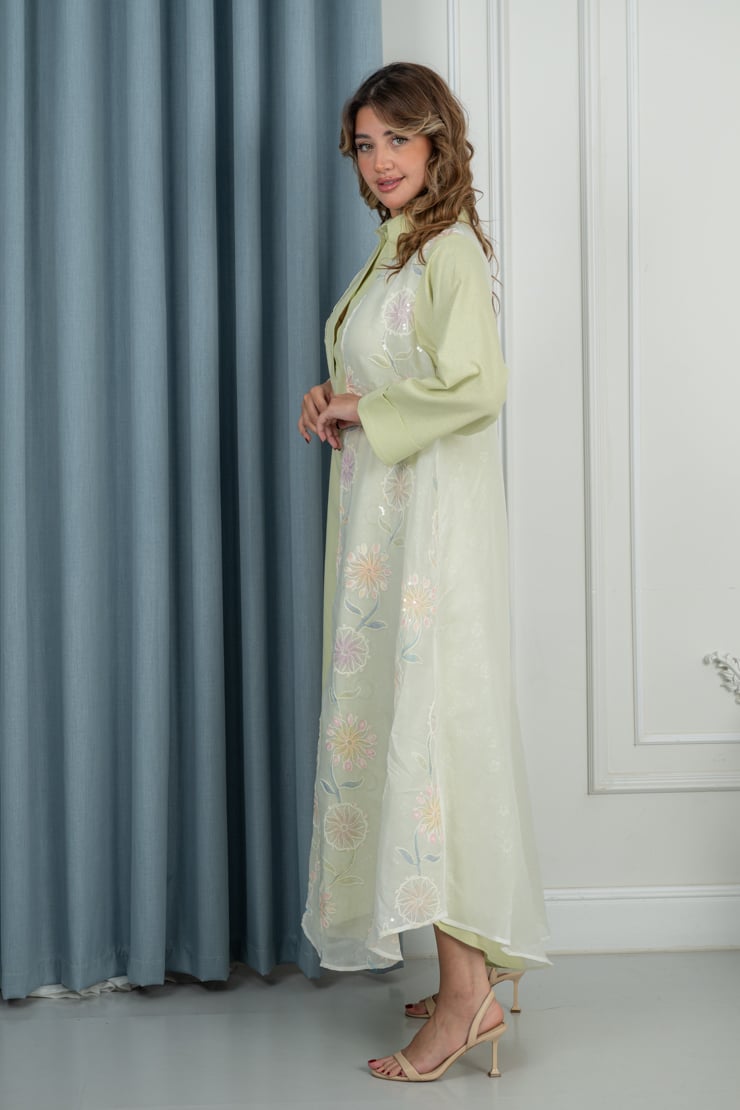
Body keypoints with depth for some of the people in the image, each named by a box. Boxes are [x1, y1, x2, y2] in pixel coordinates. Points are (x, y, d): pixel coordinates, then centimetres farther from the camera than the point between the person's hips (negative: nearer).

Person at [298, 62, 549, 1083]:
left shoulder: (450, 250, -11)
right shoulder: (395, 249, 19)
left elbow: (476, 387, -23)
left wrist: (361, 408, -12)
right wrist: (335, 404, 6)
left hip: (432, 515, -10)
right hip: (381, 510, 10)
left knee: (427, 720, -11)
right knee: (390, 717, 9)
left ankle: (466, 994, -6)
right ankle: (469, 976, 16)